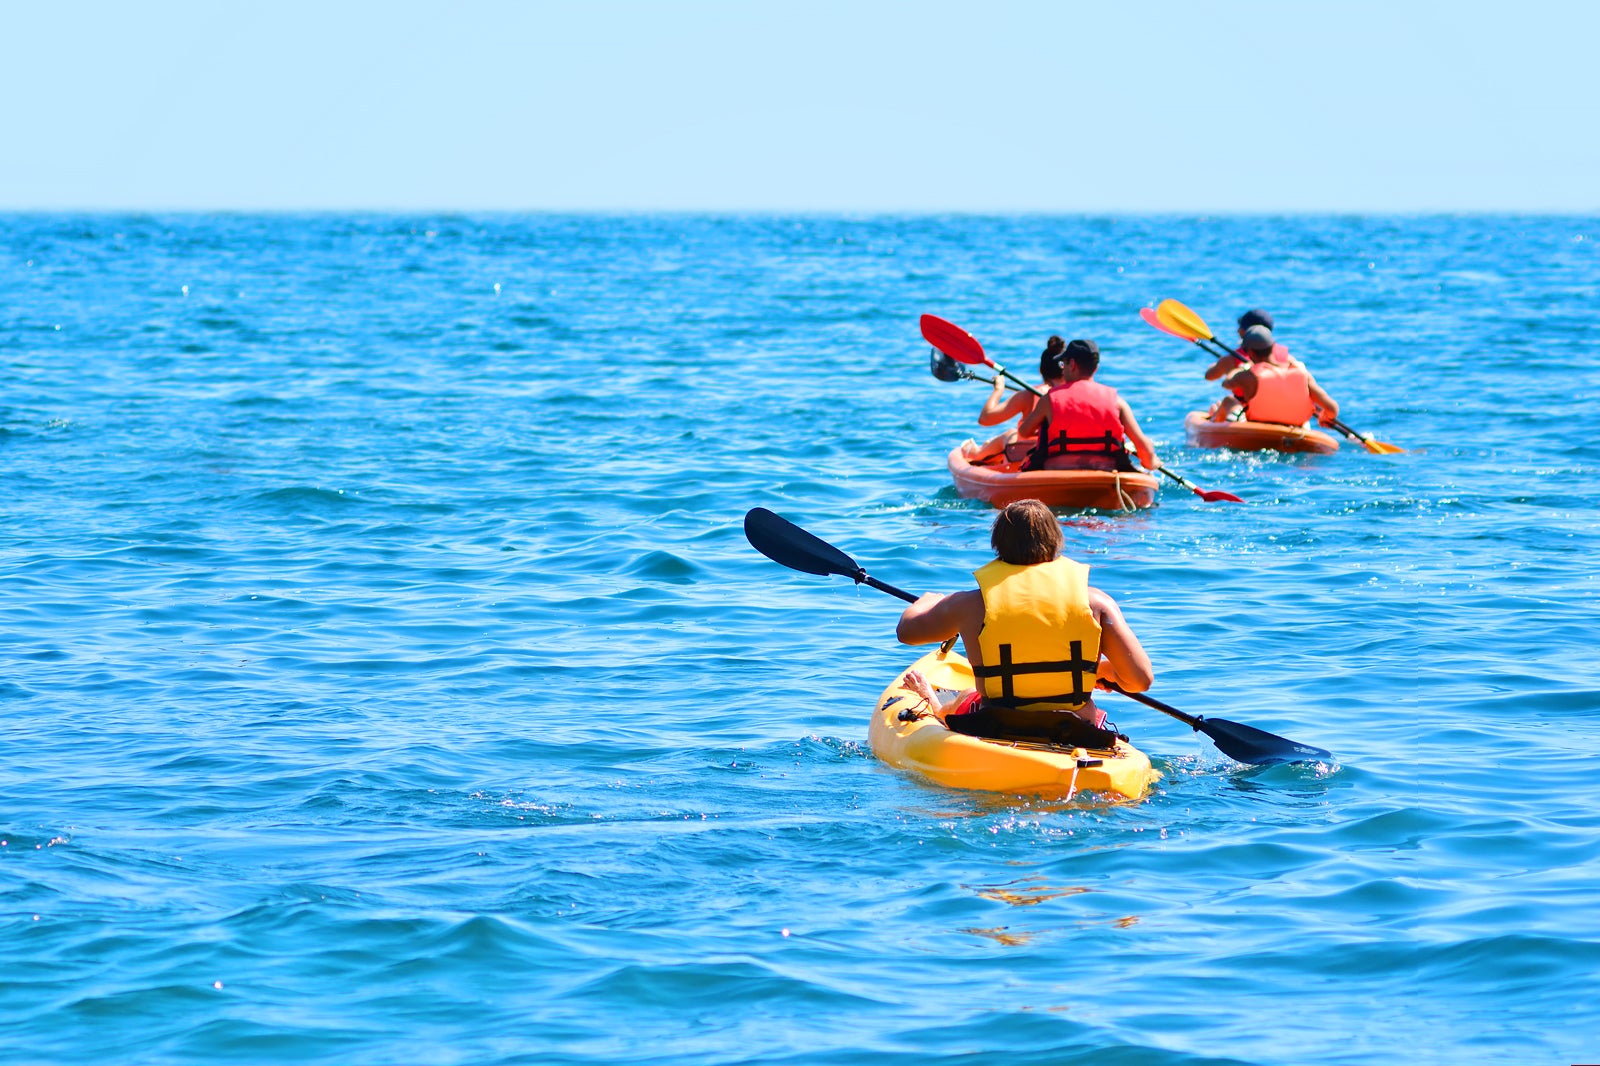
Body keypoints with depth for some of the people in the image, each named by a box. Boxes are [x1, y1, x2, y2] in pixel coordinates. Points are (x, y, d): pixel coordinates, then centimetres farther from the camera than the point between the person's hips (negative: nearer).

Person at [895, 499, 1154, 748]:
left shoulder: (971, 605, -7)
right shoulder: (1096, 602, -7)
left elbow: (906, 630, 11)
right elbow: (1142, 679, -8)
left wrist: (927, 601, 34)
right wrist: (1106, 671, 16)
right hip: (1078, 739, 0)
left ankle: (933, 707, 64)